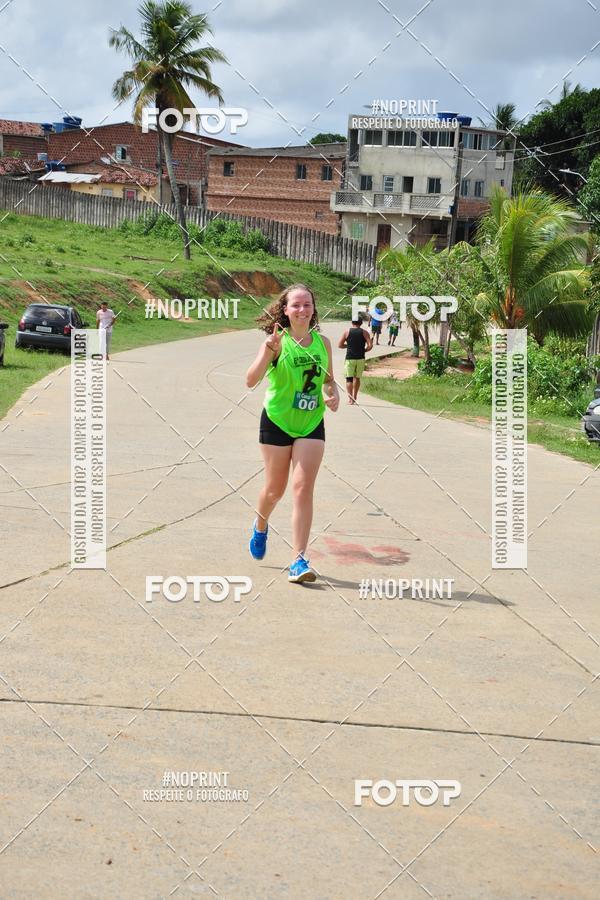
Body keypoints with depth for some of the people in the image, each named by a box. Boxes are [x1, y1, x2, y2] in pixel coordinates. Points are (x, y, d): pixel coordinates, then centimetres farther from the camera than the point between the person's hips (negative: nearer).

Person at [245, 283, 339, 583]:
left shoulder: (322, 342, 3)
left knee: (303, 488, -9)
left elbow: (329, 379, 18)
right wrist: (269, 350, -34)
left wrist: (334, 395, -3)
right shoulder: (278, 341, -11)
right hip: (277, 421, -2)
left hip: (312, 424, 2)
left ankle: (299, 561, -8)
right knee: (275, 488, 10)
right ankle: (260, 525, 45)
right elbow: (251, 380, -21)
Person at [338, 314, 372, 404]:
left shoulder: (347, 331, 0)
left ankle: (350, 398, -11)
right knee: (357, 378, 16)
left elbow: (340, 345, 1)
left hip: (350, 358, -1)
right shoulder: (364, 332, 0)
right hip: (360, 359, 2)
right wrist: (363, 350, 9)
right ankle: (354, 397, 24)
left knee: (349, 378, 0)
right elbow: (370, 346, -9)